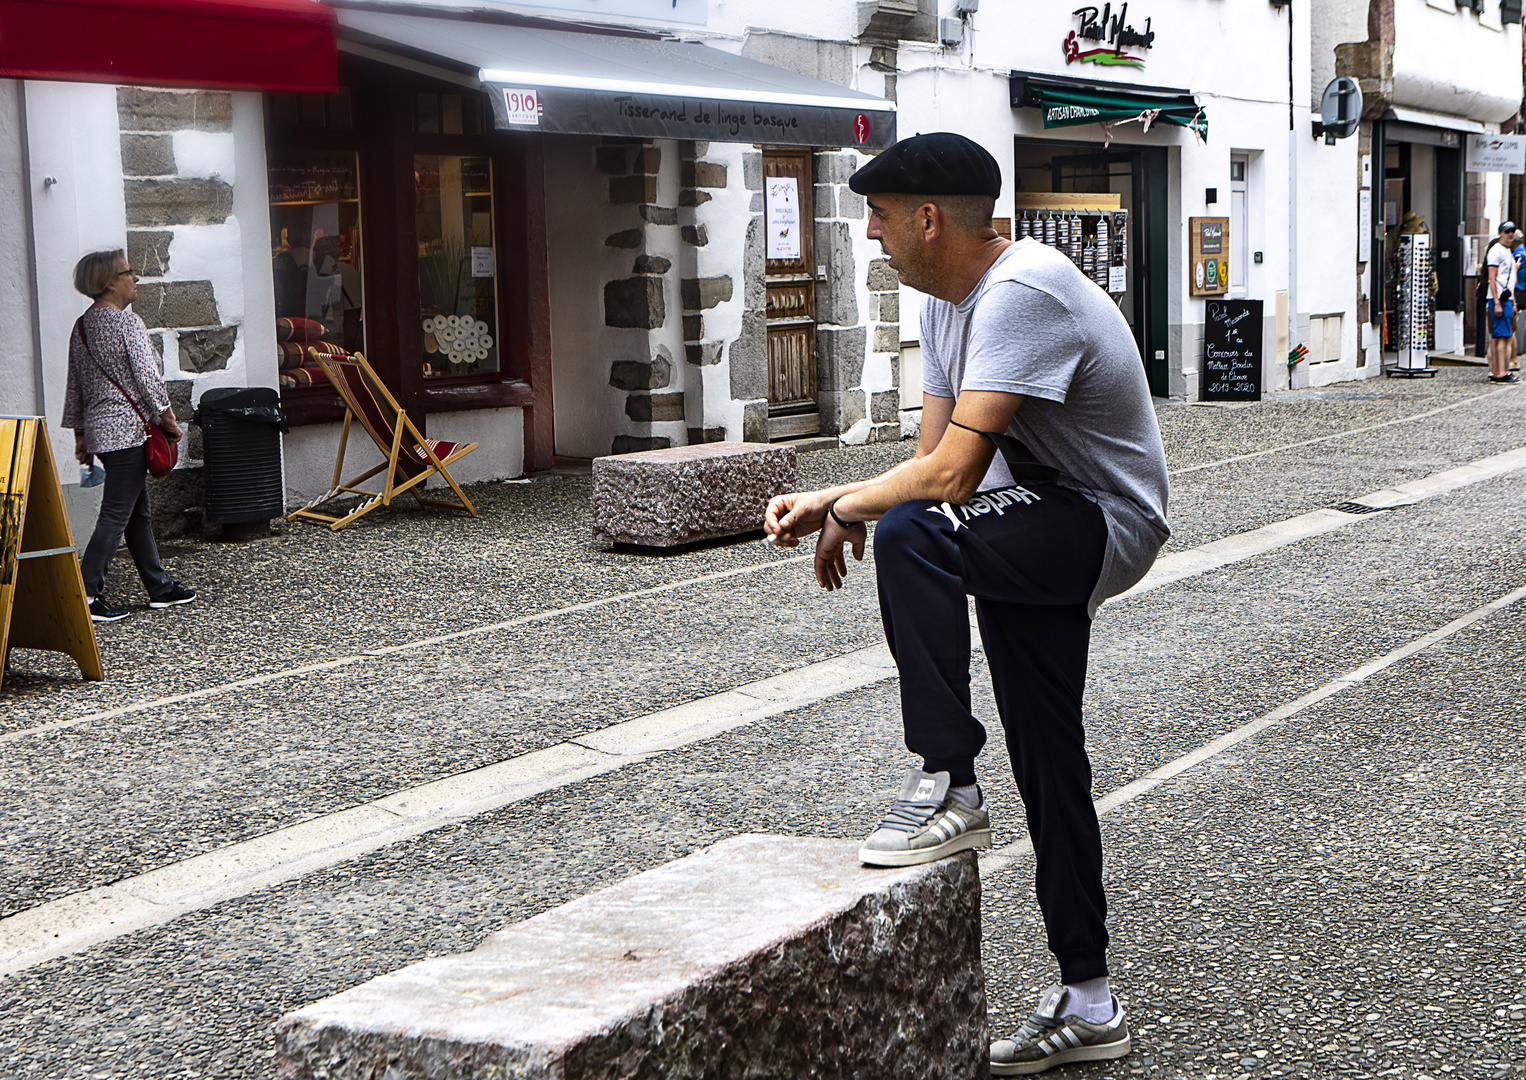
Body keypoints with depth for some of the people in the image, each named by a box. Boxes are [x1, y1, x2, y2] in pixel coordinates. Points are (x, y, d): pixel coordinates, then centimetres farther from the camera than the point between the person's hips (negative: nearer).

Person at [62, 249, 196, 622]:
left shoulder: (81, 326, 11)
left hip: (98, 428, 9)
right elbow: (148, 377, -16)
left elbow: (75, 387, 15)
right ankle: (85, 594, -10)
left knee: (139, 512, 14)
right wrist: (169, 419, -5)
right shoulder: (127, 322, -13)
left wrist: (80, 434, 20)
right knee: (116, 514, -7)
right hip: (128, 428, -9)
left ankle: (160, 587, 20)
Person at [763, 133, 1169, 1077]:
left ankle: (947, 788, -21)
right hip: (1041, 538, 10)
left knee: (911, 535, -32)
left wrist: (847, 513, -15)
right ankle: (1087, 1004, 24)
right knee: (1048, 762, 13)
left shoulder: (1024, 293, -25)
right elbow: (936, 467, 7)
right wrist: (828, 500, -8)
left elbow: (950, 475, -31)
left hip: (1104, 526, -10)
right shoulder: (949, 304, 7)